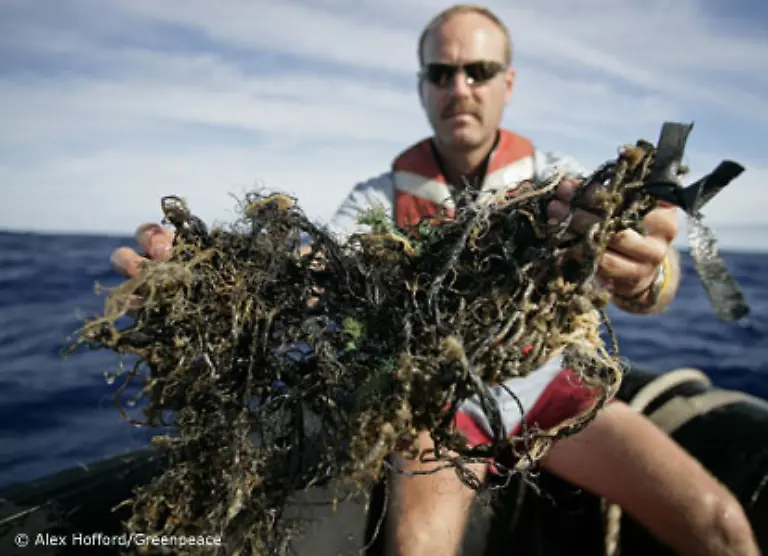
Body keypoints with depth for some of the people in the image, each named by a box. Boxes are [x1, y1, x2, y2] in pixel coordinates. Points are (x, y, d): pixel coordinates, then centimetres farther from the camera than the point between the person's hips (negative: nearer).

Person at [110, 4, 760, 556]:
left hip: (544, 386, 2)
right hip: (441, 400, -1)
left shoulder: (552, 176, -7)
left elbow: (655, 280, -22)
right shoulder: (381, 199, -6)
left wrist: (642, 274, -47)